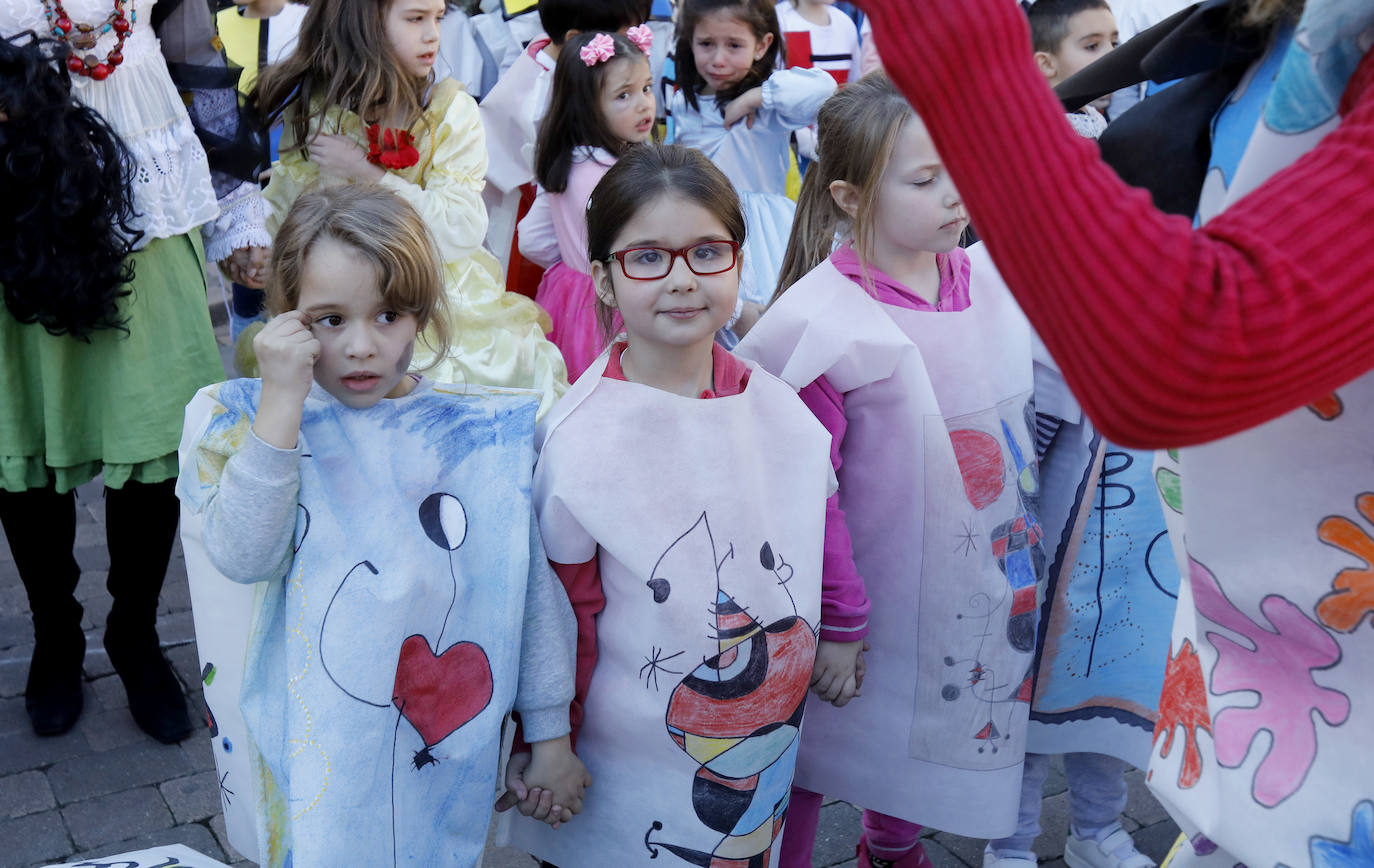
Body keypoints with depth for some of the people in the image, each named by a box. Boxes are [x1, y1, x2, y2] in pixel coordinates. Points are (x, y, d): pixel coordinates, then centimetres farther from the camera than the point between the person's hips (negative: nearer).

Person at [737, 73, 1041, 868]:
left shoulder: (989, 282, -3)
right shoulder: (824, 320, -21)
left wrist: (1026, 540, 11)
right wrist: (837, 620, -14)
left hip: (976, 591, 6)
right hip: (871, 597, -6)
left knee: (928, 736, 26)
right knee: (816, 750, 11)